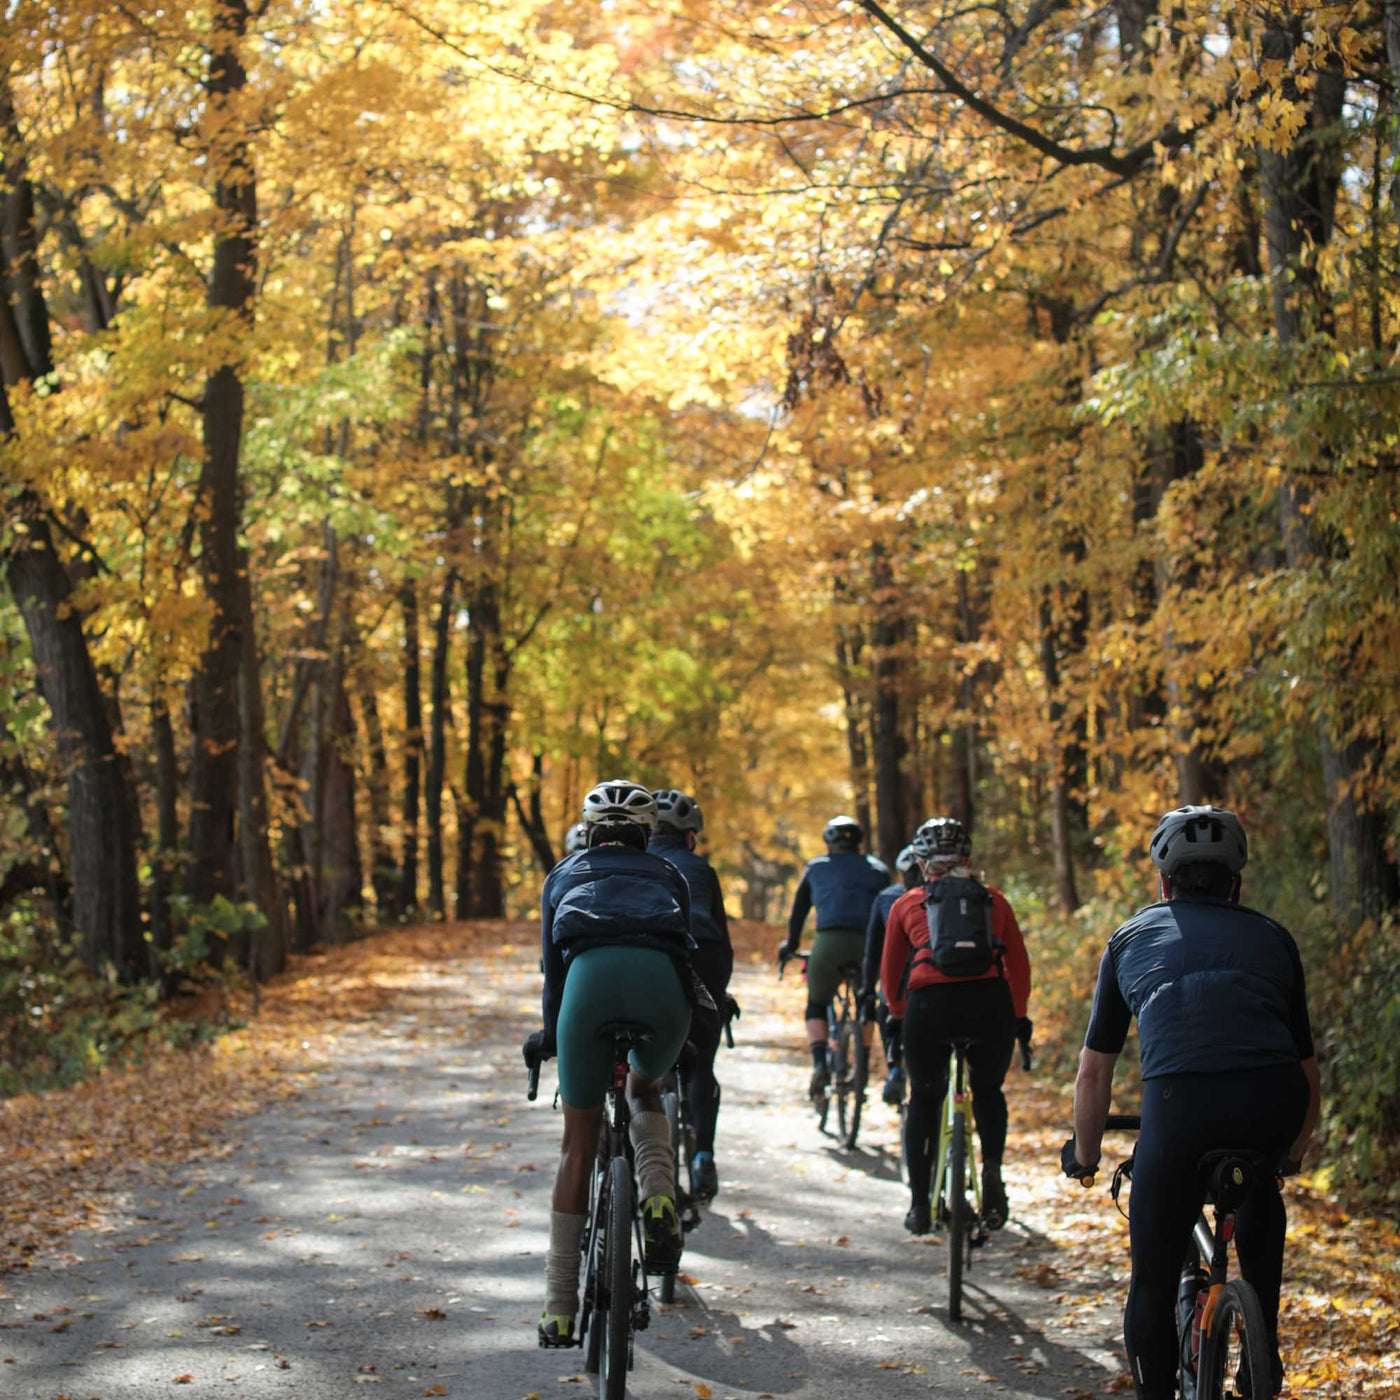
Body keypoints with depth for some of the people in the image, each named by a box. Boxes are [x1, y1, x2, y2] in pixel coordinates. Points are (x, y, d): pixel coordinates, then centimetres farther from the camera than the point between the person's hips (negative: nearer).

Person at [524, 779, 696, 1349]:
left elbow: (552, 965, 34)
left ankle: (559, 1309, 9)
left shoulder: (564, 874, 34)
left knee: (579, 1140, 10)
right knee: (643, 1089, 32)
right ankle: (659, 1201, 2)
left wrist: (548, 1037, 48)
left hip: (591, 974, -1)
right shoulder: (668, 874, 34)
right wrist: (687, 1036, 50)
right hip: (661, 978, 1)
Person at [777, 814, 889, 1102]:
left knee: (816, 1005, 18)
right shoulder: (877, 869, 24)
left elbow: (798, 911, 27)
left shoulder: (816, 867, 22)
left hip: (829, 942, -1)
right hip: (868, 945, 1)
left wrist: (790, 945, 39)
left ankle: (819, 1063, -6)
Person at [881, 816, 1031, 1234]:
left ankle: (919, 1205, 18)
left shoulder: (907, 905, 19)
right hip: (991, 1004, 1)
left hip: (930, 1004, -1)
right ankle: (992, 1168, 1)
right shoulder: (993, 900, 21)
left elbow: (890, 973, 23)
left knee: (923, 1100, 20)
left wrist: (898, 1016, 37)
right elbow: (1019, 965, 22)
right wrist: (1019, 1017, 32)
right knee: (988, 1091, 26)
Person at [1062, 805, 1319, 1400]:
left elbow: (1093, 1072, 28)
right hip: (1274, 1104, 2)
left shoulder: (1133, 937, 25)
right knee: (1259, 1185, 37)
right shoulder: (1272, 938, 27)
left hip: (1180, 1105, -2)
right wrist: (1292, 1156, 50)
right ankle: (1264, 1346, 33)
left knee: (1152, 1284, 13)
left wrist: (1084, 1158, 42)